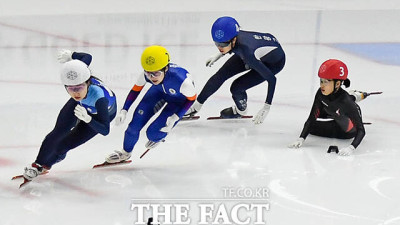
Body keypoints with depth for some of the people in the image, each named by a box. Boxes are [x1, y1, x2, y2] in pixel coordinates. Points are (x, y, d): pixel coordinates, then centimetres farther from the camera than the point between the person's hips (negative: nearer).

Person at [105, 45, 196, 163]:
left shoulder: (182, 80, -42)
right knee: (136, 122, -7)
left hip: (179, 98, -3)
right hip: (159, 91, 3)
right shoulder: (146, 75, -31)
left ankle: (159, 137, 27)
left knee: (153, 133, -13)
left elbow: (191, 98, -22)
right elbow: (135, 89, -9)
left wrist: (175, 118, -27)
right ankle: (126, 152, 21)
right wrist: (124, 111, -16)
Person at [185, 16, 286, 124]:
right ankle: (195, 106, 15)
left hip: (274, 61, -6)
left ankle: (240, 111, 17)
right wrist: (219, 55, 8)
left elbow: (272, 79, -37)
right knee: (221, 75, -1)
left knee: (236, 87, -15)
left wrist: (266, 107, -34)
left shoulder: (247, 52, -44)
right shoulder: (232, 36, -26)